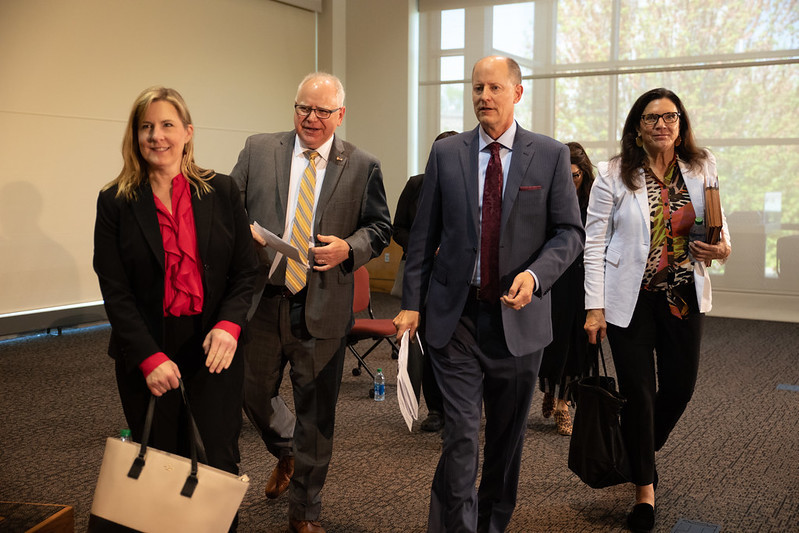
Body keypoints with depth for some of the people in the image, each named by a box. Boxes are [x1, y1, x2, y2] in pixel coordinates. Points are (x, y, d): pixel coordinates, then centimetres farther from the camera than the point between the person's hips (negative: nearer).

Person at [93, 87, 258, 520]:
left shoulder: (221, 192, 4)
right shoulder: (115, 201, 1)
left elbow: (245, 270, 5)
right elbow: (114, 289, -3)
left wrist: (229, 325, -14)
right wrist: (149, 357, -13)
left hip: (214, 350, 1)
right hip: (147, 355, 0)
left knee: (217, 465, 1)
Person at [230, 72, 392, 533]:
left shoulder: (362, 166, 1)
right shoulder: (258, 150, 5)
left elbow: (380, 229, 5)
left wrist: (348, 248, -14)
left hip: (322, 308, -2)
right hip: (262, 300, 2)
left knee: (317, 416, 8)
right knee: (251, 395, 16)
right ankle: (286, 454, 50)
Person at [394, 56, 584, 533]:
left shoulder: (550, 155, 1)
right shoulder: (446, 153, 4)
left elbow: (570, 232, 1)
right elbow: (424, 234, 6)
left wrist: (535, 274, -17)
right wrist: (411, 302, 1)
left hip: (519, 317, 1)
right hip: (455, 317, 0)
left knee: (508, 438, 14)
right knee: (461, 435, -7)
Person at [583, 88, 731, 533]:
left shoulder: (704, 168, 3)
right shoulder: (614, 175, -6)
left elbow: (719, 221, 15)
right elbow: (594, 242, -6)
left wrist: (722, 248, -10)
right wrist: (595, 307, -10)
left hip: (684, 296, 3)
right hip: (630, 298, -3)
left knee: (680, 387, 9)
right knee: (638, 392, 2)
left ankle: (645, 451, 41)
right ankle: (645, 487, 20)